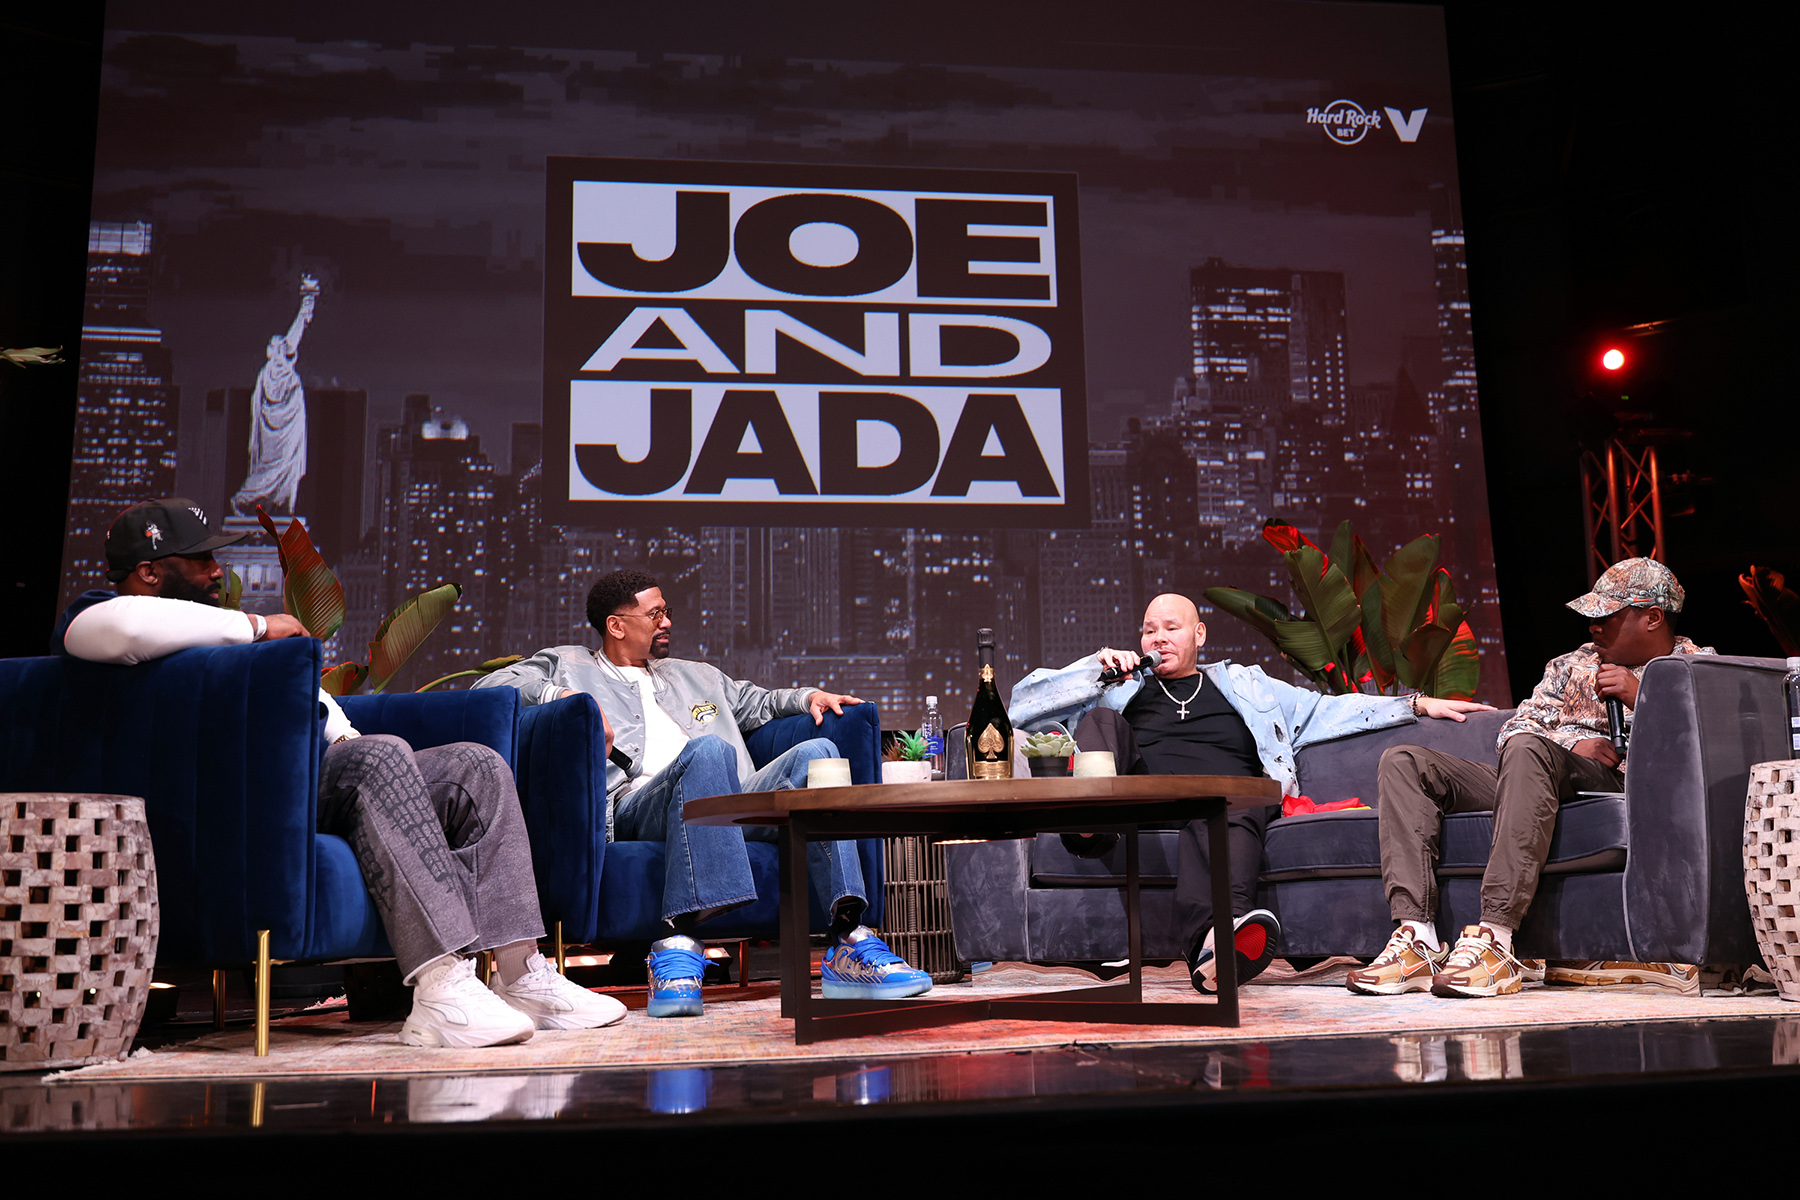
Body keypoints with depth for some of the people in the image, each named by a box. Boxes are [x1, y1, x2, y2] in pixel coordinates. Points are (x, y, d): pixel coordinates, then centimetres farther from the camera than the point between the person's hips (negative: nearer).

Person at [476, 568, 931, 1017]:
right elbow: (490, 686, 12)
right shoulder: (568, 665, 24)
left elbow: (759, 702, 46)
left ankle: (848, 937, -36)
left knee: (816, 751, -22)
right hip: (635, 807, -5)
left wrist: (808, 696, 24)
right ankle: (677, 941, -46)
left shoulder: (697, 675, 40)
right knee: (709, 750, -37)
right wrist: (563, 697, -5)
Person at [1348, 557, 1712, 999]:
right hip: (1533, 780, 6)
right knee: (1404, 761, -14)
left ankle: (1495, 940, -44)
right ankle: (1416, 938, -28)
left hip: (1613, 783, -6)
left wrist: (1640, 698, -9)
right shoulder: (1571, 665, 31)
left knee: (1528, 751, -39)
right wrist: (1570, 744, 0)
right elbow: (1514, 729, 19)